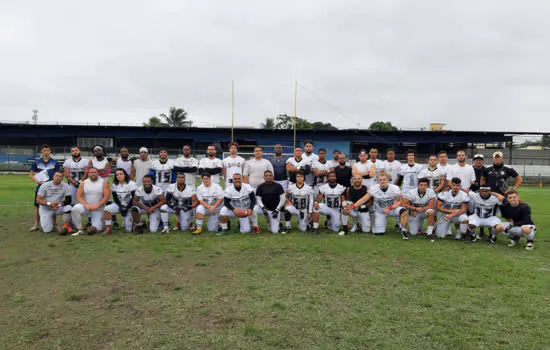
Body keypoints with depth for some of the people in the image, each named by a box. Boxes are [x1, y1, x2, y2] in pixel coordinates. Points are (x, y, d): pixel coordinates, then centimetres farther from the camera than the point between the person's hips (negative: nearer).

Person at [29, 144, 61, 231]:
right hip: (40, 187, 1)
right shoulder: (36, 162, 5)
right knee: (38, 206, 4)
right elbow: (31, 174, 7)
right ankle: (36, 224, 13)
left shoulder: (55, 162, 4)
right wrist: (36, 181, -10)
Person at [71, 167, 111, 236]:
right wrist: (86, 205, -18)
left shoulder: (104, 183, -5)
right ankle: (79, 230, -17)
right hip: (85, 206, 1)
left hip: (98, 209, -1)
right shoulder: (83, 183, 1)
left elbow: (107, 196, -11)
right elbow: (79, 196, -2)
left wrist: (97, 205, -19)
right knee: (75, 209, -31)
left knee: (97, 228, -6)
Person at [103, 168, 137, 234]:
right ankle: (108, 228, -16)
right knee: (107, 209, -30)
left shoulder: (131, 184, -12)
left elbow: (133, 199, -12)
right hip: (119, 205, 3)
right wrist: (121, 207, -16)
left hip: (129, 207, -3)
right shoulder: (114, 185, 0)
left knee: (129, 229, -5)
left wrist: (126, 208, -18)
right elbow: (115, 199, 0)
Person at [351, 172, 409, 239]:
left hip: (393, 208, 0)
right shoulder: (373, 189, -17)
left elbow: (399, 201, -12)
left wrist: (389, 208, -28)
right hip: (380, 211, 1)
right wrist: (352, 207, -27)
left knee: (403, 211, -34)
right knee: (378, 233, -4)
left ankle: (404, 230, -15)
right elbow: (363, 200, -15)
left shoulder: (394, 188, -18)